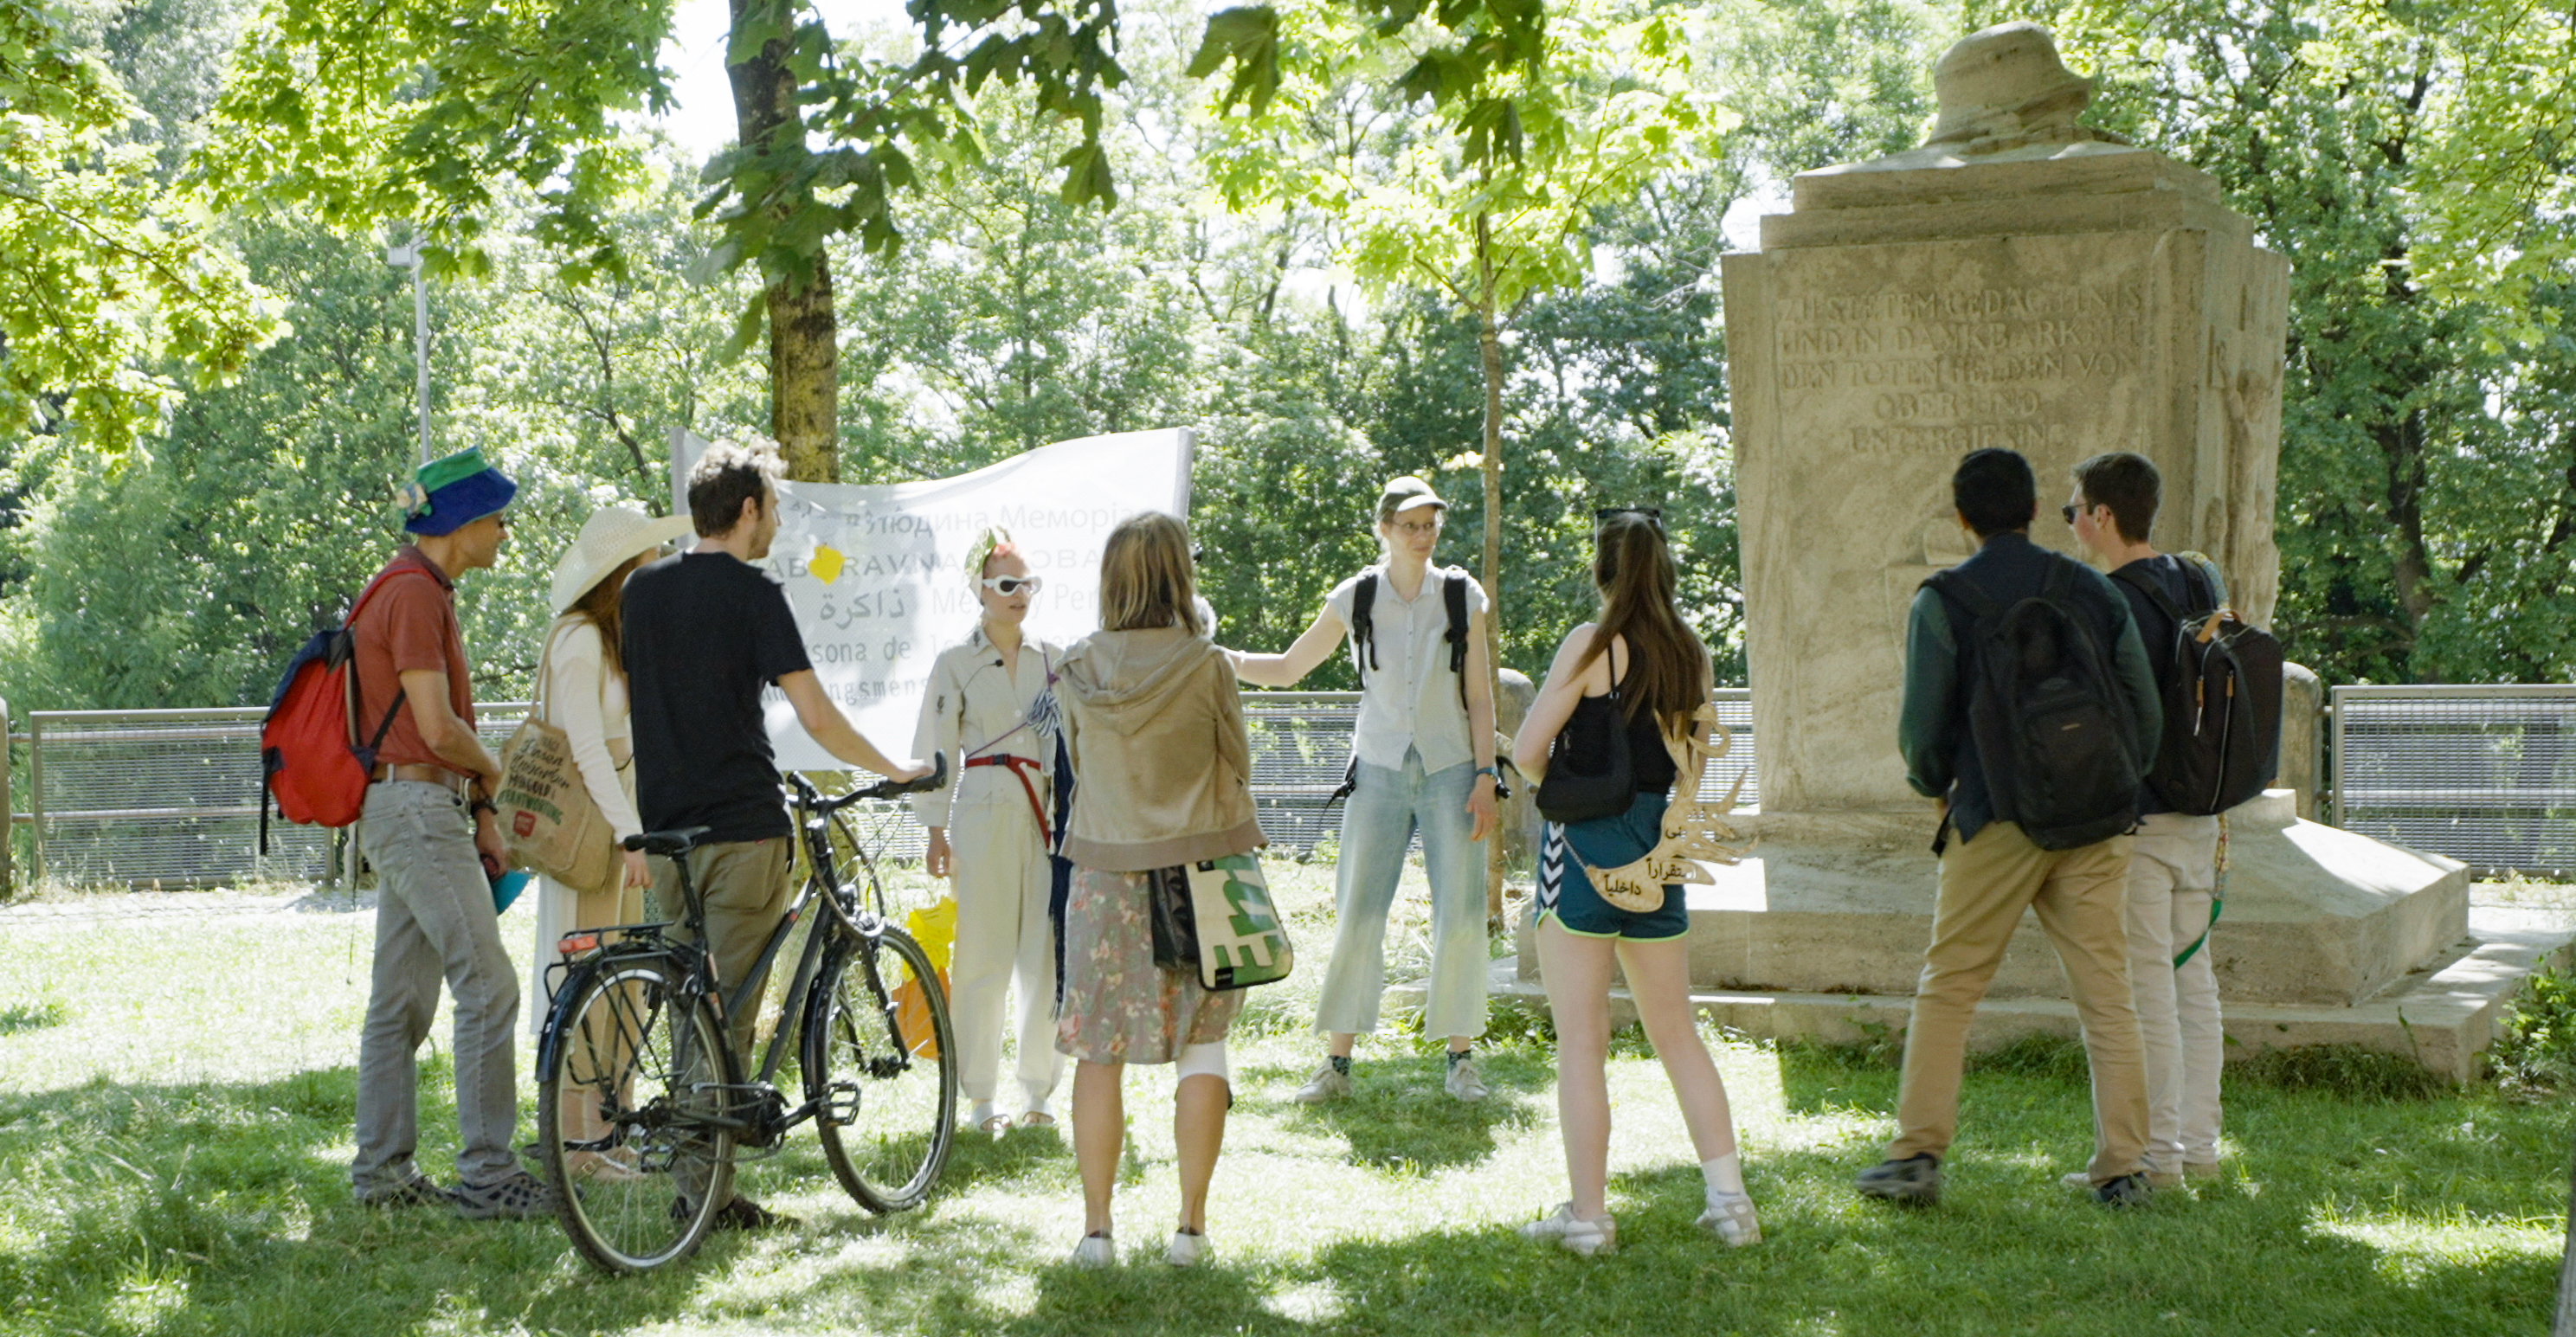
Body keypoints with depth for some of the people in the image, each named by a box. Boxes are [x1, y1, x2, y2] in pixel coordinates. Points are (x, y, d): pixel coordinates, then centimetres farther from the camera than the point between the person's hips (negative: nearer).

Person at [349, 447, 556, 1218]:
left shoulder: (426, 593, 19)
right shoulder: (412, 595, -14)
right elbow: (438, 729, -20)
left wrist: (483, 817, 15)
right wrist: (492, 773, -1)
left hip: (419, 812, 11)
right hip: (415, 806, -11)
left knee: (402, 998, 11)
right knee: (488, 986, -11)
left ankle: (383, 1172, 16)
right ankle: (487, 1174, -10)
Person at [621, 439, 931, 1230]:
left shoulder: (641, 591, 11)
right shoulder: (753, 594, -8)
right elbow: (816, 718, -13)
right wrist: (895, 769, 1)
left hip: (666, 828, 6)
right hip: (741, 825, -6)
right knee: (729, 1015, -2)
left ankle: (691, 1182, 13)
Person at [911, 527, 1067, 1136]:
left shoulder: (1055, 659, 13)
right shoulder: (955, 663, 4)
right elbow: (935, 750, 3)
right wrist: (936, 831, -2)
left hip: (1050, 812, 3)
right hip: (984, 812, -3)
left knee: (1047, 956, 0)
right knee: (984, 956, -2)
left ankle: (1038, 1092, 10)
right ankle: (981, 1098, 7)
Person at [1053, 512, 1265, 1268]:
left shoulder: (1078, 669, -3)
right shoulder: (1206, 666, -10)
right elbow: (1236, 768, 0)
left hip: (1105, 872, 2)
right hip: (1199, 868, -2)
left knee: (1099, 1049, 8)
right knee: (1201, 1045, 7)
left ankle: (1096, 1229, 9)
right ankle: (1191, 1225, 8)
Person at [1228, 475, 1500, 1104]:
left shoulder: (1462, 596, 1)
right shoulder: (1356, 598, 1)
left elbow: (1480, 698, 3)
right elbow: (1288, 668, 10)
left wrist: (1485, 778, -4)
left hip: (1450, 770, 0)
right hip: (1379, 770, 0)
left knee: (1460, 917, -3)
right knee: (1357, 916, -4)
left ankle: (1460, 1058, 8)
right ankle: (1337, 1063, 1)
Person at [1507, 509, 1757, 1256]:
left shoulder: (1593, 644, -11)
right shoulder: (1690, 654, 7)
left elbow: (1526, 752, -11)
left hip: (1585, 844, -6)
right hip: (1657, 848, 6)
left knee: (1581, 1040, -1)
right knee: (1677, 1032, 14)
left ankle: (1588, 1217, 1)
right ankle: (1730, 1201, 12)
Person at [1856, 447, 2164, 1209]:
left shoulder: (1943, 601, -1)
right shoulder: (2093, 591, 10)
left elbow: (1922, 724, -4)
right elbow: (2147, 712, 8)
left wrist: (1936, 788, 15)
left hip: (1996, 823, -3)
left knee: (1947, 988, 4)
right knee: (2107, 997, 6)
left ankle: (1919, 1154, 1)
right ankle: (2122, 1168, 4)